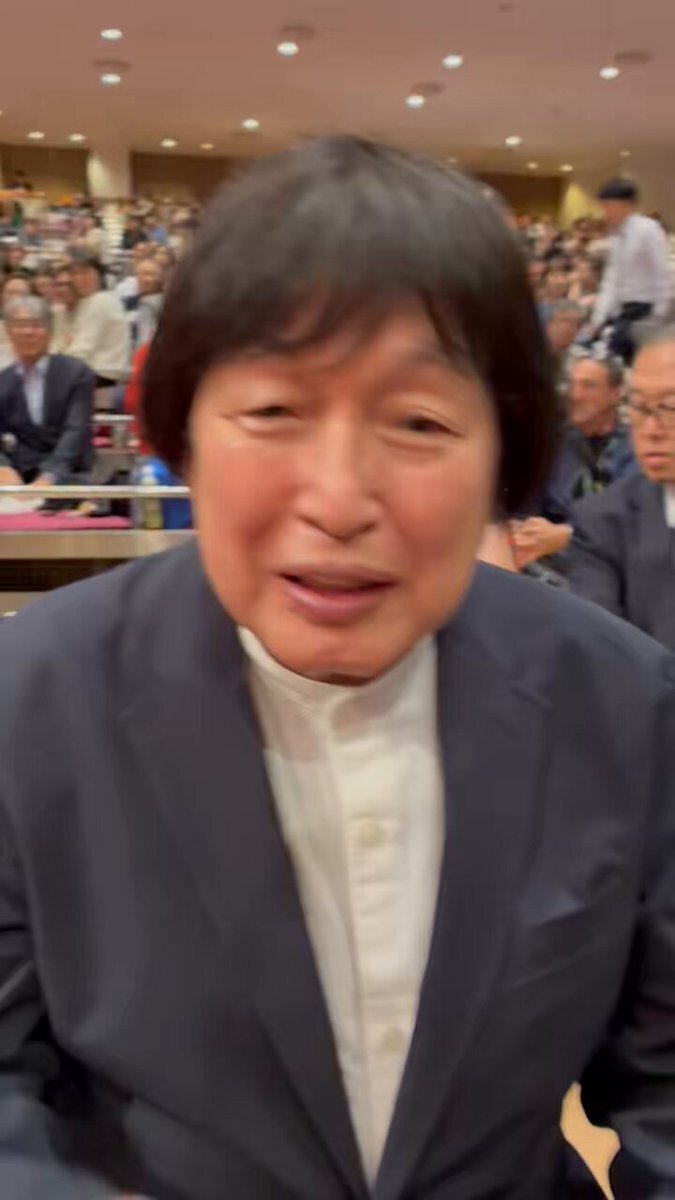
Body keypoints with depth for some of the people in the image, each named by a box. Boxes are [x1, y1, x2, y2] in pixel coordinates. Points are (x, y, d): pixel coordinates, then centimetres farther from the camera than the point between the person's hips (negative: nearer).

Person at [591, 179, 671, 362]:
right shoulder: (617, 236, 11)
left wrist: (659, 318, -17)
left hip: (647, 310, -8)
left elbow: (663, 276, -16)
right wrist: (600, 318, 7)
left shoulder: (648, 230, -14)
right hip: (624, 311, 8)